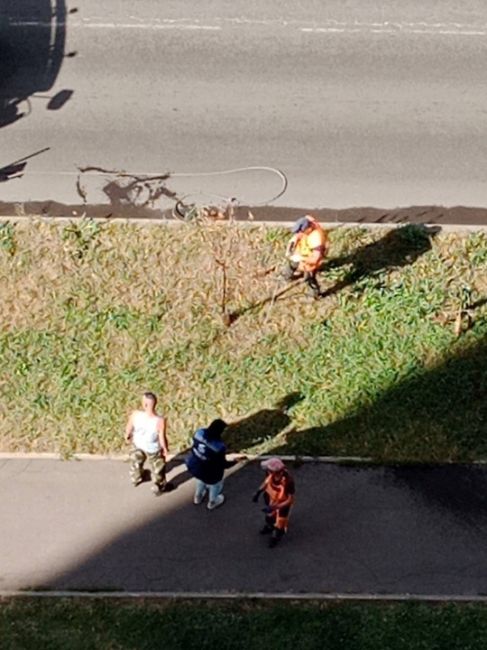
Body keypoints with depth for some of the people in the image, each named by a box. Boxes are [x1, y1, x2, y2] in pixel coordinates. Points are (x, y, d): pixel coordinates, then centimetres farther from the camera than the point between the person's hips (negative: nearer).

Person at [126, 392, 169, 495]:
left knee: (136, 461, 36)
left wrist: (127, 436, 11)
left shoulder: (135, 415, -34)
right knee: (157, 468, 29)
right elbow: (162, 439, -25)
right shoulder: (160, 421, -41)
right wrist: (165, 449, -3)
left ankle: (135, 479, 66)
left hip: (137, 444, 3)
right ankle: (158, 488, 55)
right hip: (153, 449, -3)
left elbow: (128, 429, -13)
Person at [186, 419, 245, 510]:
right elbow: (223, 464, -23)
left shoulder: (199, 433, -23)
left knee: (200, 481, 40)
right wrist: (236, 461, -10)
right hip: (209, 474, -5)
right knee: (215, 486, 32)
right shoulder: (219, 447, -37)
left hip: (194, 467, 5)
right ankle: (212, 503, 61)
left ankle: (198, 498, 68)